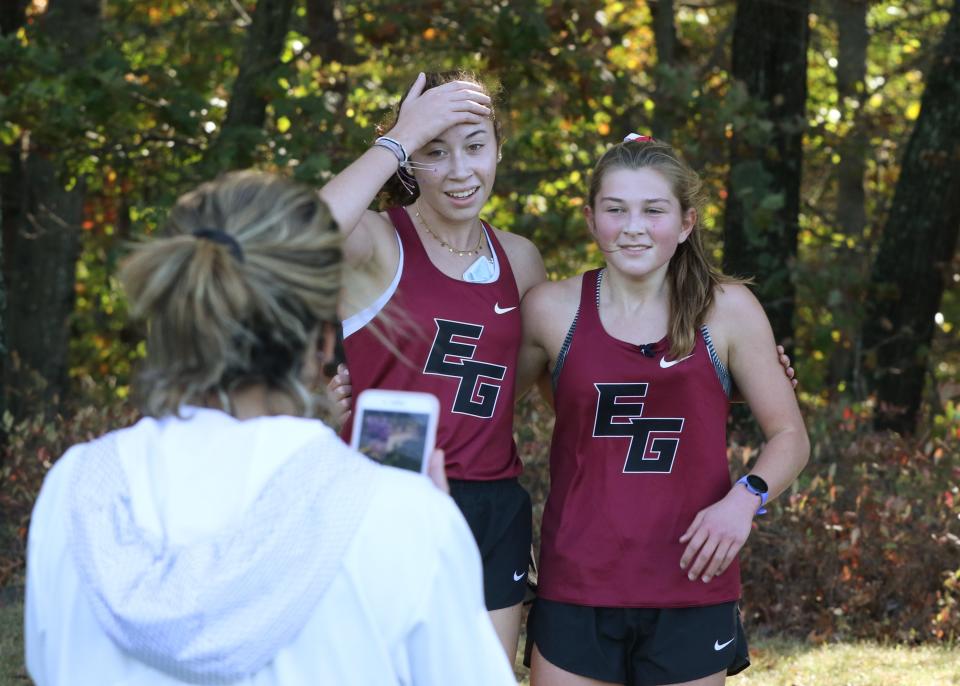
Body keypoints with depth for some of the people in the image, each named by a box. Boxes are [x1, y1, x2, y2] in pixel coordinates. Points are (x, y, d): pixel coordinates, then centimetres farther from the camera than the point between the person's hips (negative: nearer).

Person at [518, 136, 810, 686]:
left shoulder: (728, 310, -2)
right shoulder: (553, 309, 0)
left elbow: (789, 435, 4)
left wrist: (746, 497, -14)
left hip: (691, 588, 0)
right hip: (576, 588, 0)